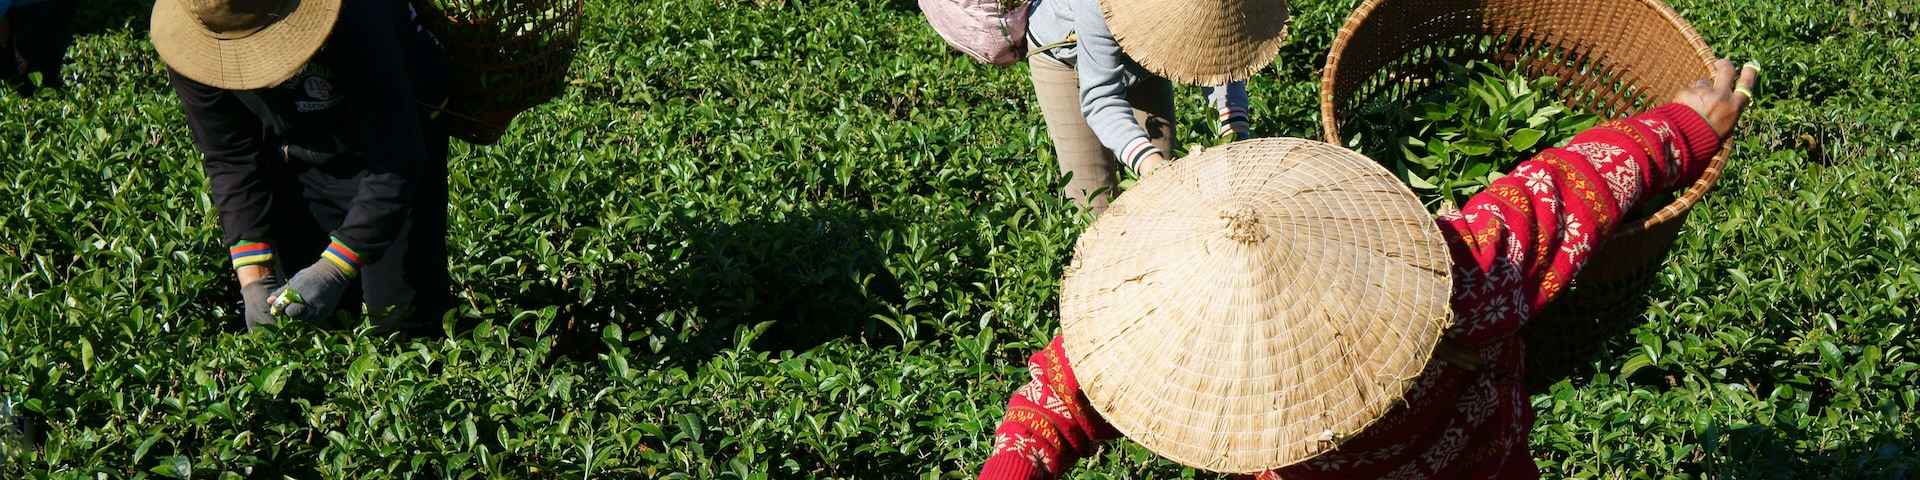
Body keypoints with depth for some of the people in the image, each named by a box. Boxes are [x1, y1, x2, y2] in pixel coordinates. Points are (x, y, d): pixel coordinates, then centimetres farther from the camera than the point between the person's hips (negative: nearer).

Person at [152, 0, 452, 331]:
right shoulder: (191, 43, -25)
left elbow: (395, 159, -32)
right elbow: (230, 159, -12)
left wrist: (333, 272, -36)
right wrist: (255, 281, -20)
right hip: (295, 160, 3)